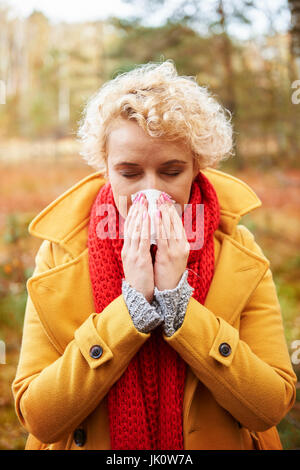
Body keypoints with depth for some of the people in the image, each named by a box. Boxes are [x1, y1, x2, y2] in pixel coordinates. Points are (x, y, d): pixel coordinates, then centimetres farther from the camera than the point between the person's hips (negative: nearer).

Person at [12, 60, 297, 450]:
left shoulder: (239, 252, -9)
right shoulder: (60, 255, -11)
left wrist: (178, 301, -23)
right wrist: (133, 303, -23)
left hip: (220, 442, 1)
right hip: (95, 445, 0)